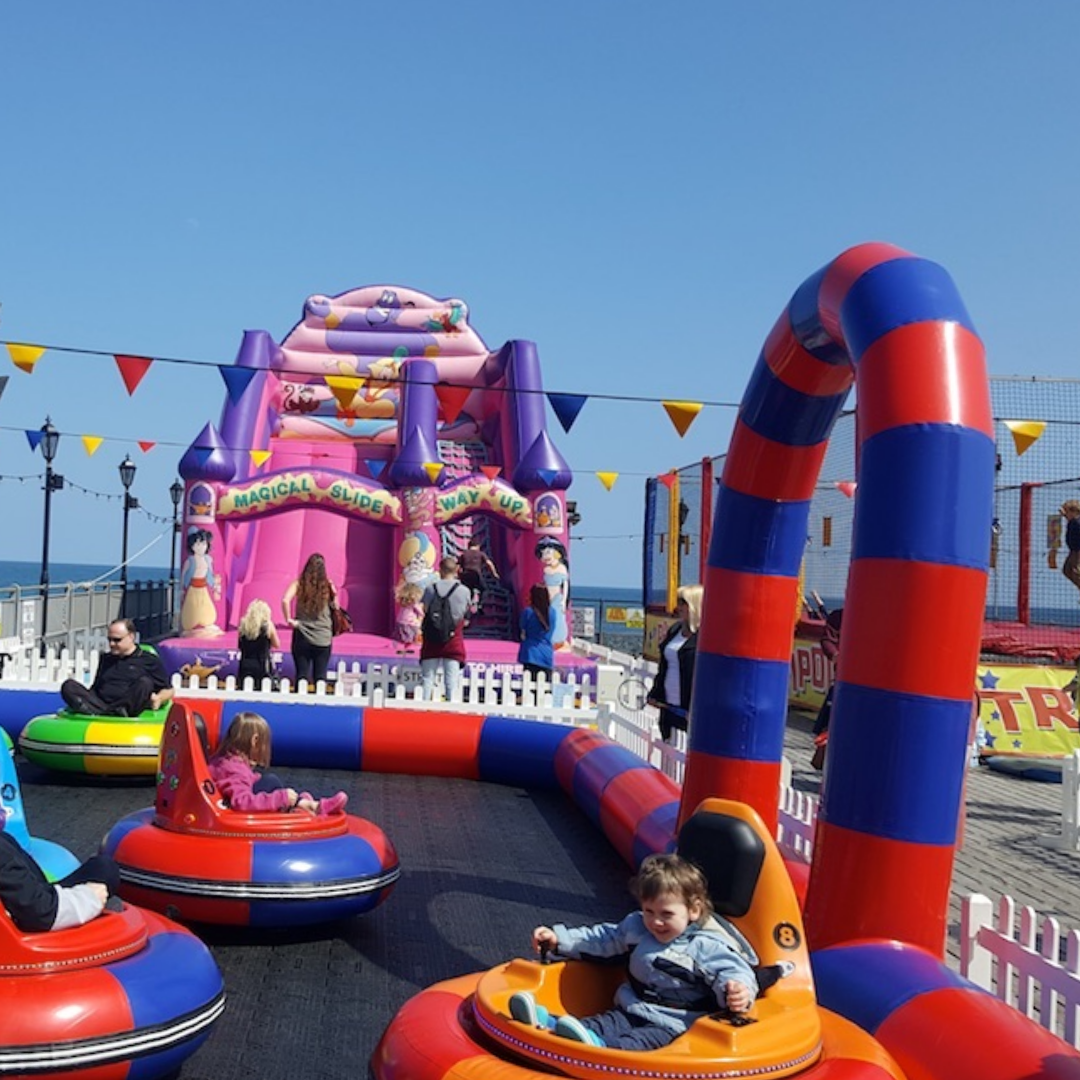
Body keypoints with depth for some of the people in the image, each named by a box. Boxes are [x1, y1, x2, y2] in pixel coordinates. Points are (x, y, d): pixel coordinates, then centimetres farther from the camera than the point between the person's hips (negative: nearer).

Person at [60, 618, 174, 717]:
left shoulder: (150, 660, 14)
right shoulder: (106, 659, 29)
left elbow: (168, 691, 11)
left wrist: (159, 698, -12)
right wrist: (81, 699, 11)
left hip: (129, 707, -4)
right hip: (100, 705, 4)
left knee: (144, 683, -32)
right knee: (68, 685, -18)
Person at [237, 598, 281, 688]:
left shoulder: (243, 624, 3)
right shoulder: (268, 625, -6)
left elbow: (239, 645, 13)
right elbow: (277, 645, 5)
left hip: (245, 666, 3)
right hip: (262, 667, -3)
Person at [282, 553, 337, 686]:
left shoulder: (299, 584, -3)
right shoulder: (328, 585, -2)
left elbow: (285, 600, -16)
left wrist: (289, 619, -7)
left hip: (302, 636, 0)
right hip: (323, 639, 0)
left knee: (301, 675, 5)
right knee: (320, 677, 6)